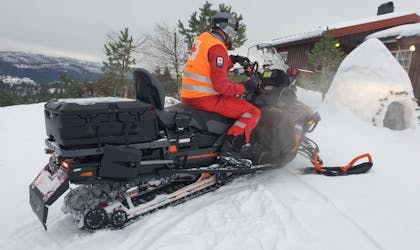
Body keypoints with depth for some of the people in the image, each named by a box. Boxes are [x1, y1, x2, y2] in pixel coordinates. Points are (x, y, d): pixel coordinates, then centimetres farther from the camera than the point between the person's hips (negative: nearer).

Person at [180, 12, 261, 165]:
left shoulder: (203, 38, 16)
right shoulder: (217, 48, -14)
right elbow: (221, 85, -20)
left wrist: (232, 60, 16)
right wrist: (244, 88, -8)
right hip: (205, 98, -10)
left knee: (237, 100, 31)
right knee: (253, 112, -8)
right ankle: (230, 149, -20)